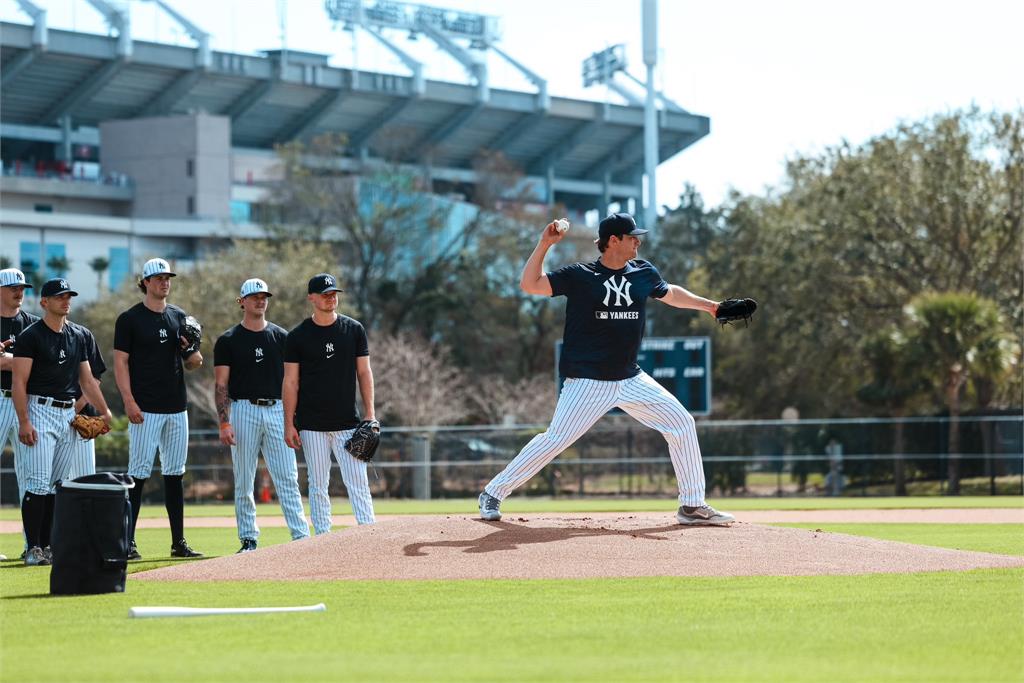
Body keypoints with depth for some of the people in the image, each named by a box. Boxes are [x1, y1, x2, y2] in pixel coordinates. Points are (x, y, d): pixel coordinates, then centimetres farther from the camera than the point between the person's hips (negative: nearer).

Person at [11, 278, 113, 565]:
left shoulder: (77, 337, 14)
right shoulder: (31, 335, -5)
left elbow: (87, 380, 19)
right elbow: (19, 382, -10)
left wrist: (104, 411, 7)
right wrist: (23, 422, -18)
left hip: (68, 415, 7)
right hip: (40, 412, -7)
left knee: (57, 486, 8)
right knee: (38, 484, -12)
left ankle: (48, 546, 12)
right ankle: (33, 549, -11)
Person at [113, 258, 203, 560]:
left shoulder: (179, 317, 13)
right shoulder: (130, 319, -2)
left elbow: (193, 364, 16)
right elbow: (120, 362, -6)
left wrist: (192, 352, -8)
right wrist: (129, 402, -15)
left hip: (177, 407, 6)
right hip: (145, 409, -6)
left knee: (175, 474, 8)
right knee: (139, 473, -8)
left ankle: (179, 542, 12)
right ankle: (127, 542, -6)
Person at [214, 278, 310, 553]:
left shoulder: (281, 337, 10)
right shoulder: (228, 341, 3)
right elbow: (221, 384, 0)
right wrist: (224, 423, -10)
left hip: (277, 410, 2)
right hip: (243, 410, -1)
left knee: (288, 477, -4)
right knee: (243, 481, 2)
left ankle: (301, 536, -7)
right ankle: (248, 539, 9)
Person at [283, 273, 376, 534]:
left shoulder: (354, 330, 5)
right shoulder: (298, 336, 2)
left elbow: (364, 372, 8)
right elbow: (290, 382, 3)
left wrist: (370, 414, -1)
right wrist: (289, 424, -2)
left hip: (347, 423, 0)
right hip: (312, 425, 0)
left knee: (358, 483, -5)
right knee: (318, 486, 2)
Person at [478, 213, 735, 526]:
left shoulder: (643, 273, 8)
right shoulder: (579, 276, -6)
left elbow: (669, 293, 28)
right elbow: (530, 284, -13)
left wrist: (710, 306, 27)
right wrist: (545, 244, -19)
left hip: (631, 380, 5)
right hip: (588, 382, -5)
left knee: (681, 424, -1)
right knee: (555, 440, -11)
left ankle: (692, 505, 8)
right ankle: (493, 494, 3)